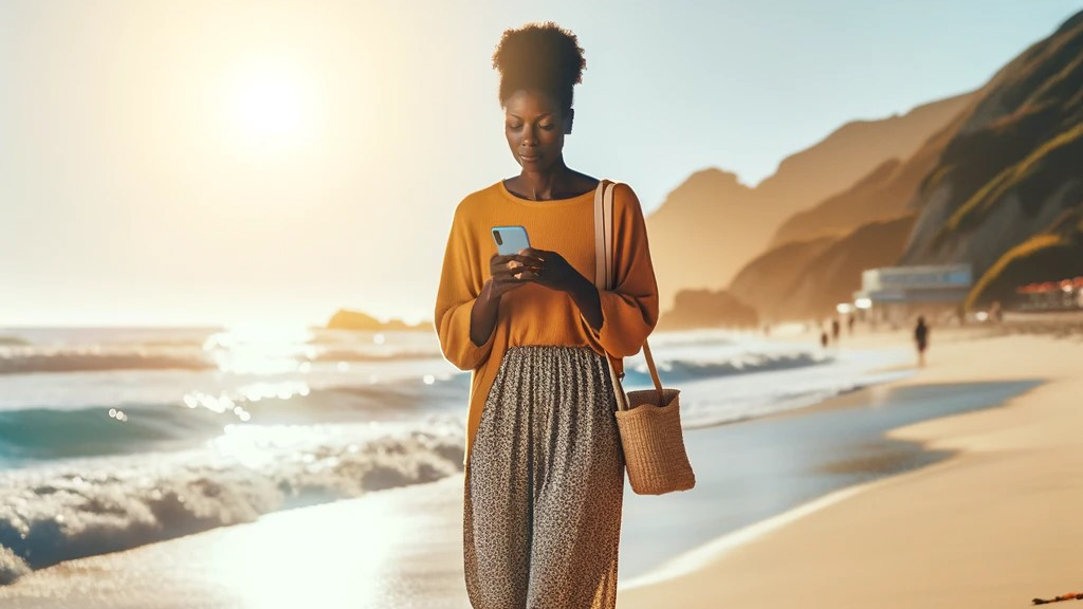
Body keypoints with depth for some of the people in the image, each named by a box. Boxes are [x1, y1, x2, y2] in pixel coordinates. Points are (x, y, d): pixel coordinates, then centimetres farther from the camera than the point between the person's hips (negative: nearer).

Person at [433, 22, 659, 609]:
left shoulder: (615, 204, 2)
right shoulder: (476, 212, 7)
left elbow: (638, 323, 1)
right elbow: (454, 339, 7)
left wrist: (573, 283, -15)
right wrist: (492, 292, -13)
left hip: (583, 408, -2)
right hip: (503, 406, 2)